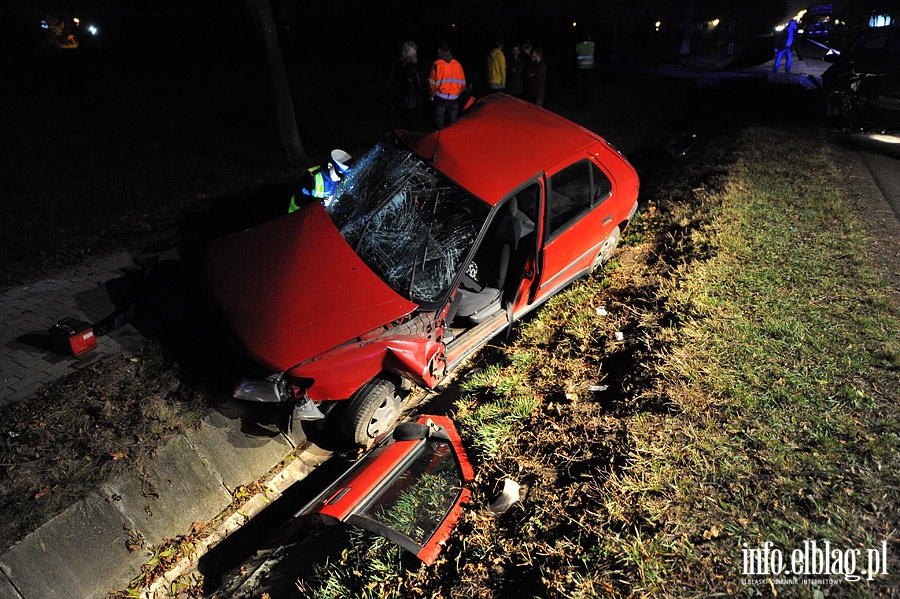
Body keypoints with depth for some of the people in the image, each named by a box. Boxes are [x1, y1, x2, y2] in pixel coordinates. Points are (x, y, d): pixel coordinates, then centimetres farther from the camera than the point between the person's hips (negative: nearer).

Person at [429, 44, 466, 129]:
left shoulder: (437, 64, -7)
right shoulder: (457, 64, 5)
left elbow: (432, 83, -6)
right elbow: (462, 83, 8)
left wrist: (433, 94, 10)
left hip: (440, 98, -3)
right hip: (454, 99, 3)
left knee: (439, 124, 4)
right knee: (453, 125, 11)